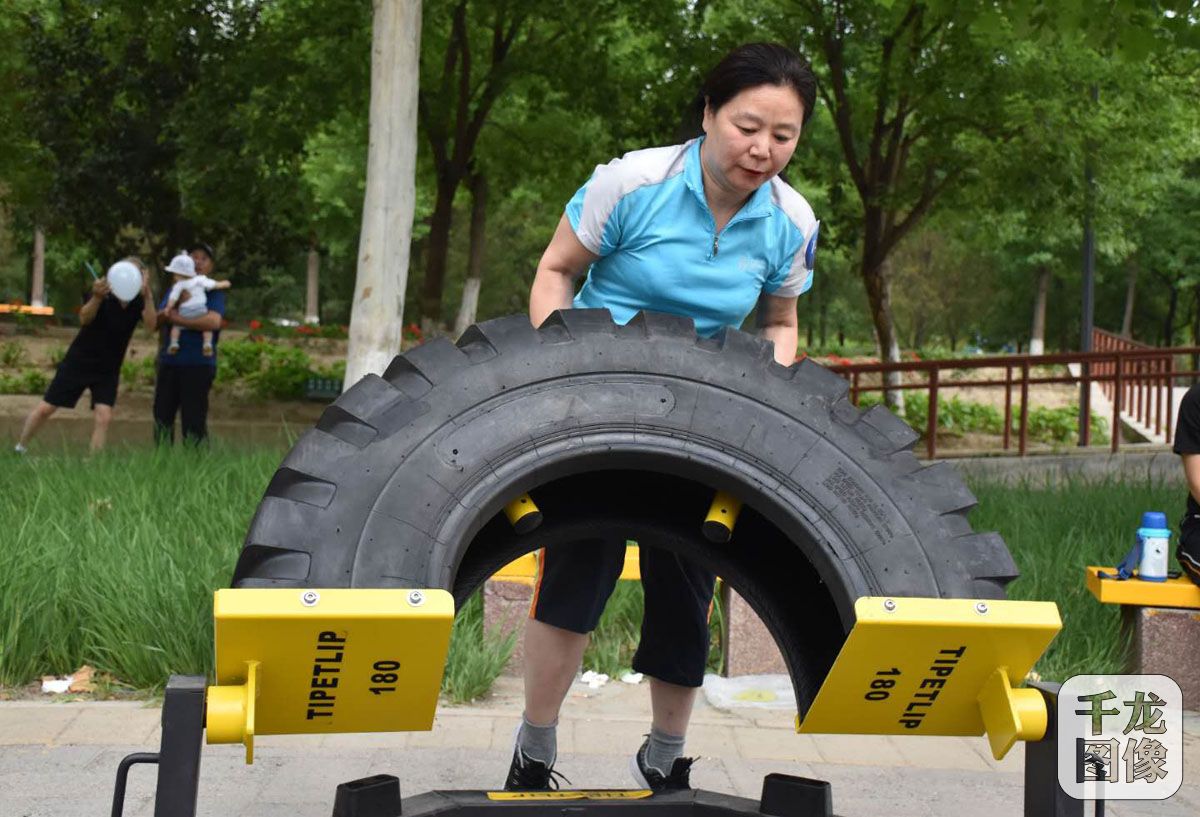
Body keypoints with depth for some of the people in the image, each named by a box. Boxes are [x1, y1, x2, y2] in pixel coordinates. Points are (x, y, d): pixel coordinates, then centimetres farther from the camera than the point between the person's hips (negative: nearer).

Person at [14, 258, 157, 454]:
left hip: (108, 370, 2)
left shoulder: (139, 301, -10)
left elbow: (151, 324, -29)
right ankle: (19, 450, 25)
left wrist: (147, 294, -42)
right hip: (78, 362, -1)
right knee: (46, 408, 4)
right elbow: (84, 319, -32)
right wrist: (97, 297, -50)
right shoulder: (104, 293, -16)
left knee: (104, 416, -15)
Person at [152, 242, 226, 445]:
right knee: (162, 418, 9)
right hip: (168, 362, 6)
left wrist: (179, 319, -14)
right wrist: (164, 315, -9)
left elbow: (214, 321, -18)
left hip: (198, 365, -5)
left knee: (194, 421, -5)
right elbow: (154, 322, 14)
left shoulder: (213, 292, 1)